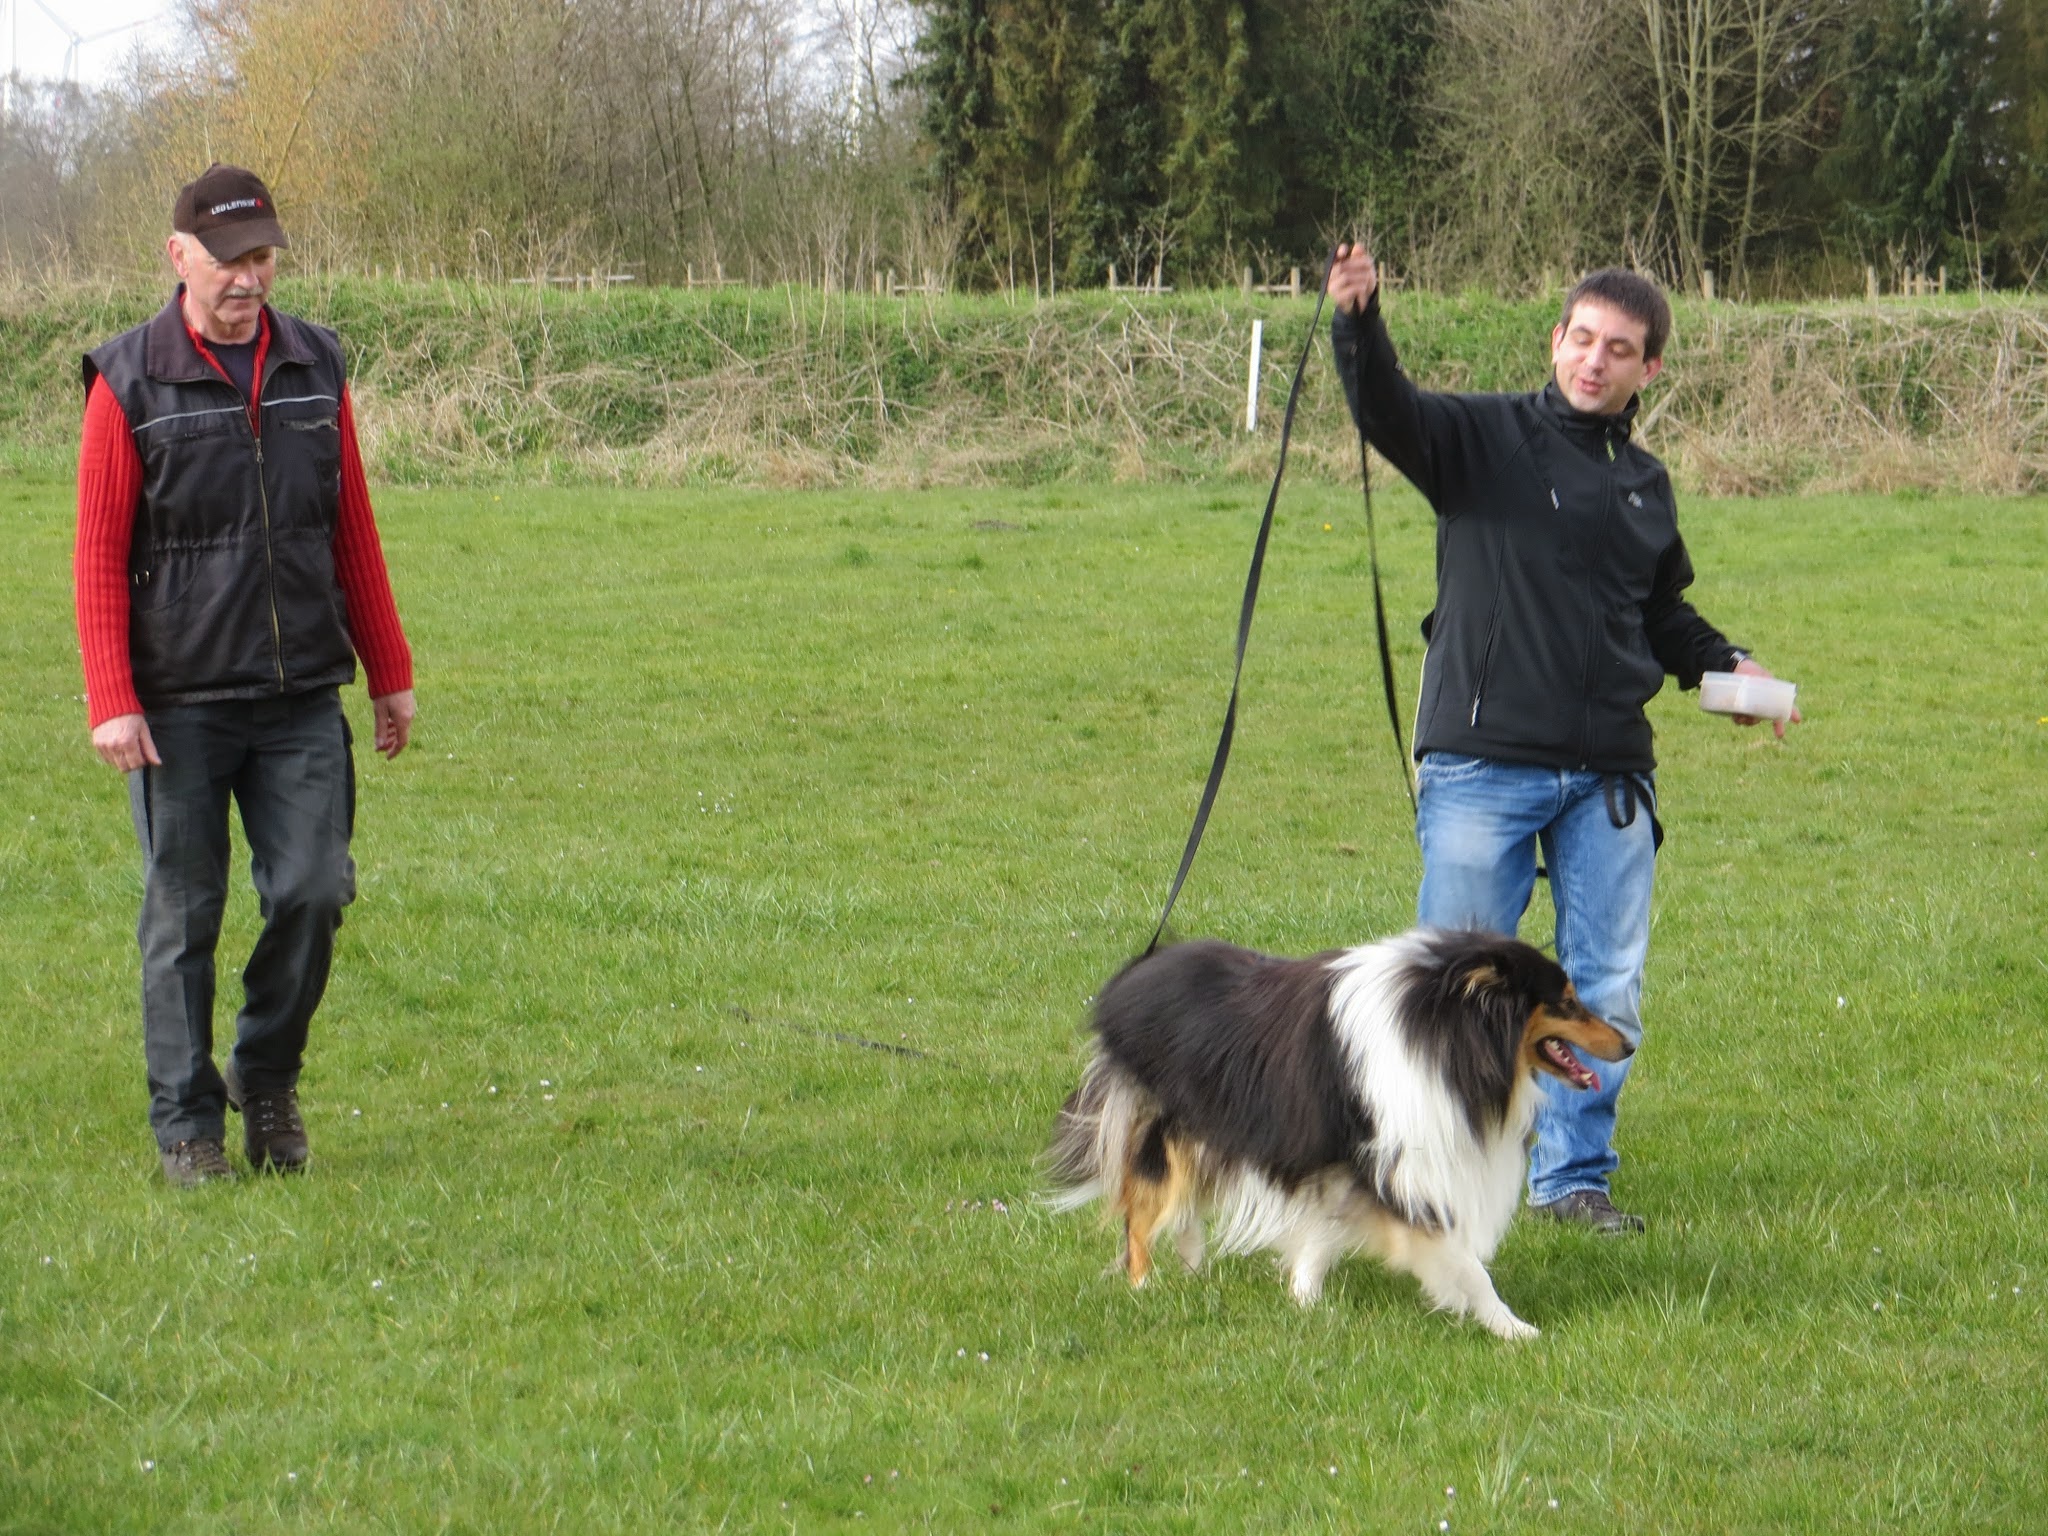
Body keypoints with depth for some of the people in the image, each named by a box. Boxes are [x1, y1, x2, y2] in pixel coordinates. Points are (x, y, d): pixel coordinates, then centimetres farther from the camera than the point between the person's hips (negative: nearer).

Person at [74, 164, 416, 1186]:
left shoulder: (315, 368, 8)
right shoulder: (129, 383, -3)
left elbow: (353, 532, 14)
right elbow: (99, 552, -4)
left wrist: (389, 673, 14)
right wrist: (111, 700, -11)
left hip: (303, 698, 3)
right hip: (178, 705, -3)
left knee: (314, 891, -3)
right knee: (182, 917, 2)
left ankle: (266, 1078, 20)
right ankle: (188, 1124, 13)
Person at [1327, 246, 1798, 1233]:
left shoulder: (1645, 485, 16)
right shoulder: (1484, 436, 0)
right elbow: (1387, 413, -19)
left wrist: (1724, 664, 12)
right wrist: (1358, 322, -37)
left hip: (1609, 780, 5)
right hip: (1482, 769, -5)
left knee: (1607, 993, 6)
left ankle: (1574, 1176, 18)